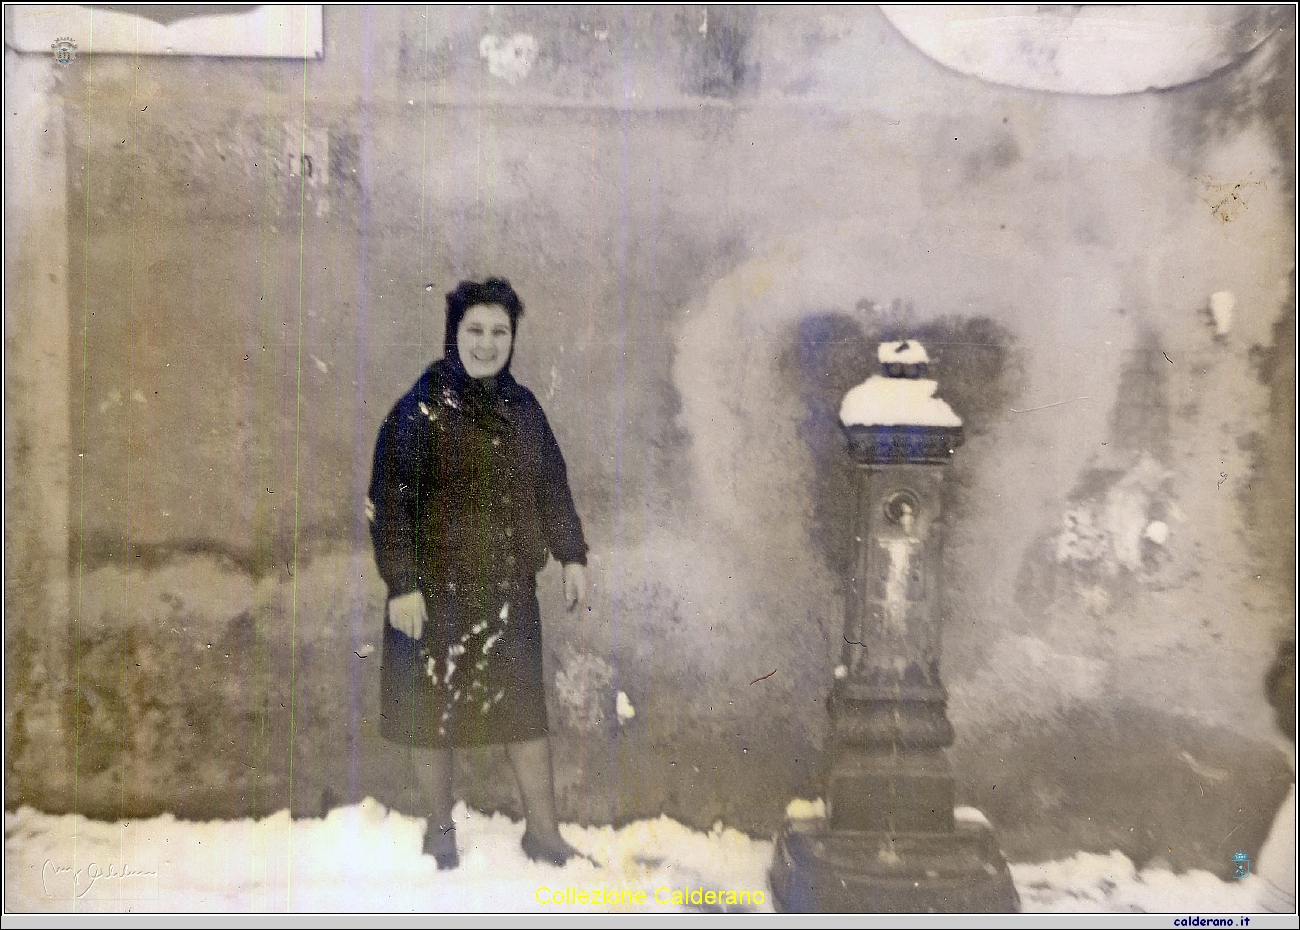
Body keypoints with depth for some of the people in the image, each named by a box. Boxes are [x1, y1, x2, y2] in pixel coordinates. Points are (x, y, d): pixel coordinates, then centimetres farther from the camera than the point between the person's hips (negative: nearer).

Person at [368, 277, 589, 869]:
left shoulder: (522, 408, 6)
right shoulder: (420, 410, -10)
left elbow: (552, 486, 12)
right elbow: (391, 501, -12)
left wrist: (571, 555, 7)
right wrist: (401, 583, -17)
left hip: (509, 587, 4)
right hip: (439, 588, -4)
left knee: (524, 705, 10)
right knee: (435, 709, 8)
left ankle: (542, 832, 24)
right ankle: (440, 831, 30)